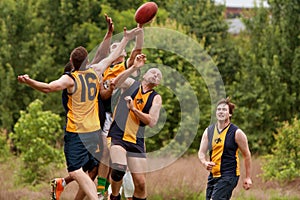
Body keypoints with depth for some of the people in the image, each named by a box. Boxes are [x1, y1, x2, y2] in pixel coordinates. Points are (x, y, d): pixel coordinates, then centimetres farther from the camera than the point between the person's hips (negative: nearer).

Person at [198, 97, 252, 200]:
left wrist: (248, 178, 2)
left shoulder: (237, 133, -6)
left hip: (229, 175, -6)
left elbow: (247, 155, 2)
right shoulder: (208, 131, 8)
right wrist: (205, 163, -16)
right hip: (213, 175, 6)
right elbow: (201, 152, 8)